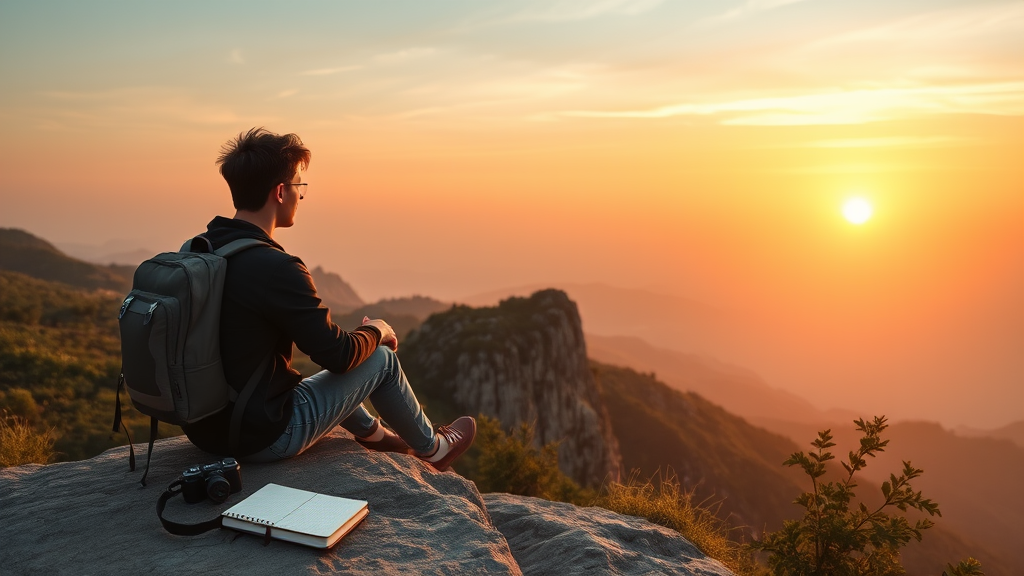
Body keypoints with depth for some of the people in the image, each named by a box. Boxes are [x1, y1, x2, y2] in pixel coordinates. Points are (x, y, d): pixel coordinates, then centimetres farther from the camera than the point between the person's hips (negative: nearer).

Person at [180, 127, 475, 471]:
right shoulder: (276, 269, -26)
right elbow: (338, 355, -19)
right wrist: (377, 331, 2)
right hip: (264, 438, -8)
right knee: (382, 358, 7)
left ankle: (372, 433, 48)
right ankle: (432, 448, 30)